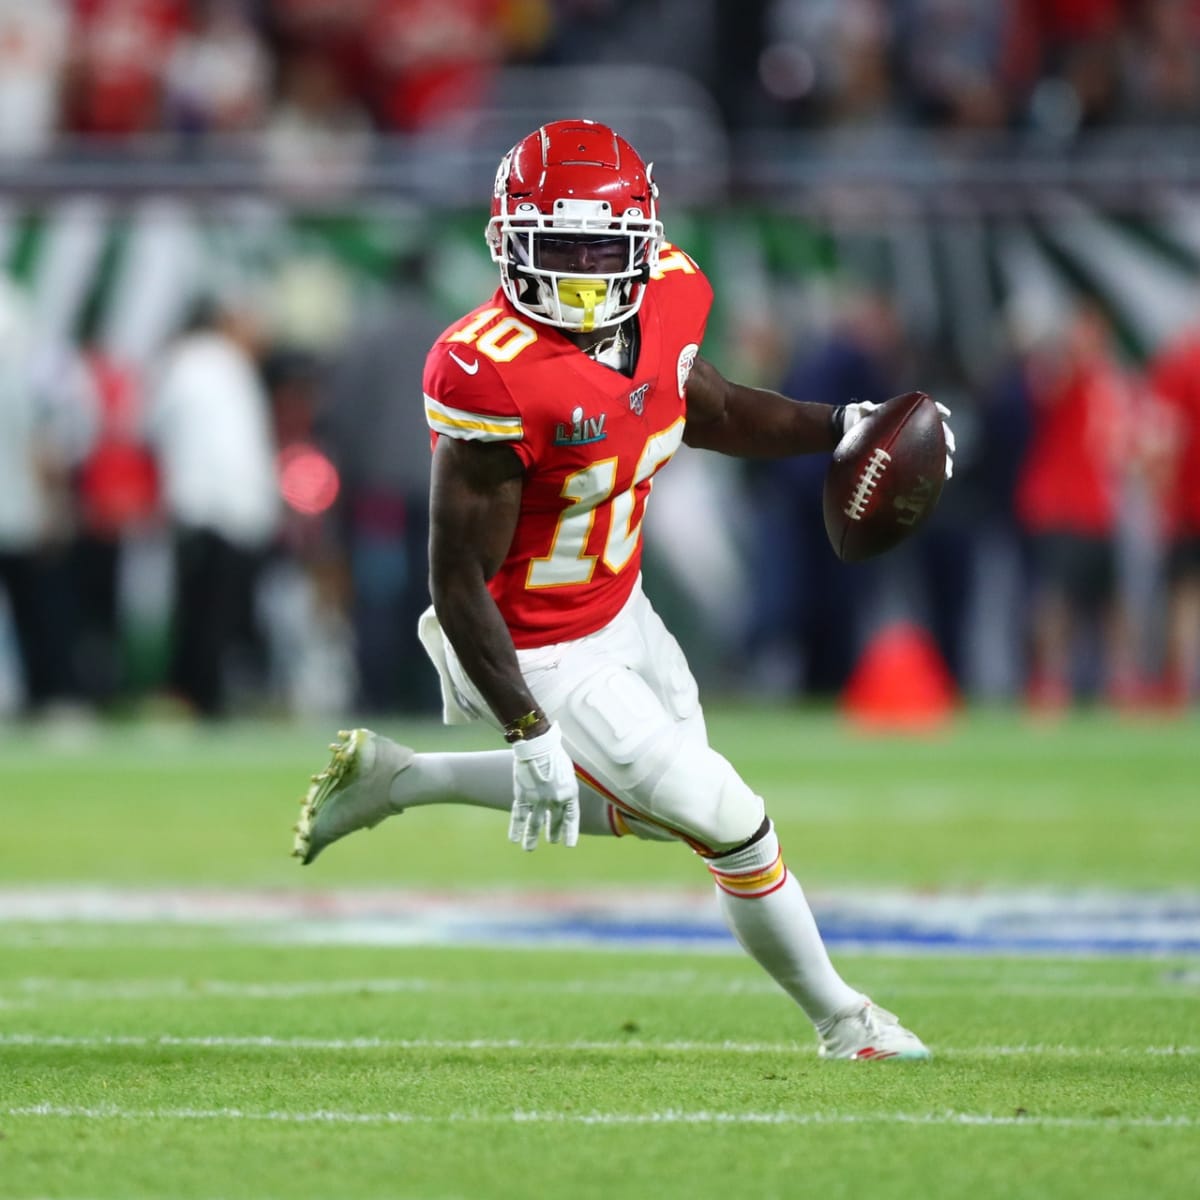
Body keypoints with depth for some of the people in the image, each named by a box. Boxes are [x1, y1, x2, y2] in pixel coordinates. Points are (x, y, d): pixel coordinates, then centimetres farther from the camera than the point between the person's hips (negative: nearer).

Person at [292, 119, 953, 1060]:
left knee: (664, 810, 28)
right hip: (544, 657, -9)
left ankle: (396, 778, 36)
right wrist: (528, 734, -31)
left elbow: (705, 410, 15)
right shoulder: (494, 378, -35)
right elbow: (459, 583, -29)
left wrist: (837, 429, 5)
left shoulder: (665, 298, -11)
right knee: (733, 827, -3)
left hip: (619, 610, 9)